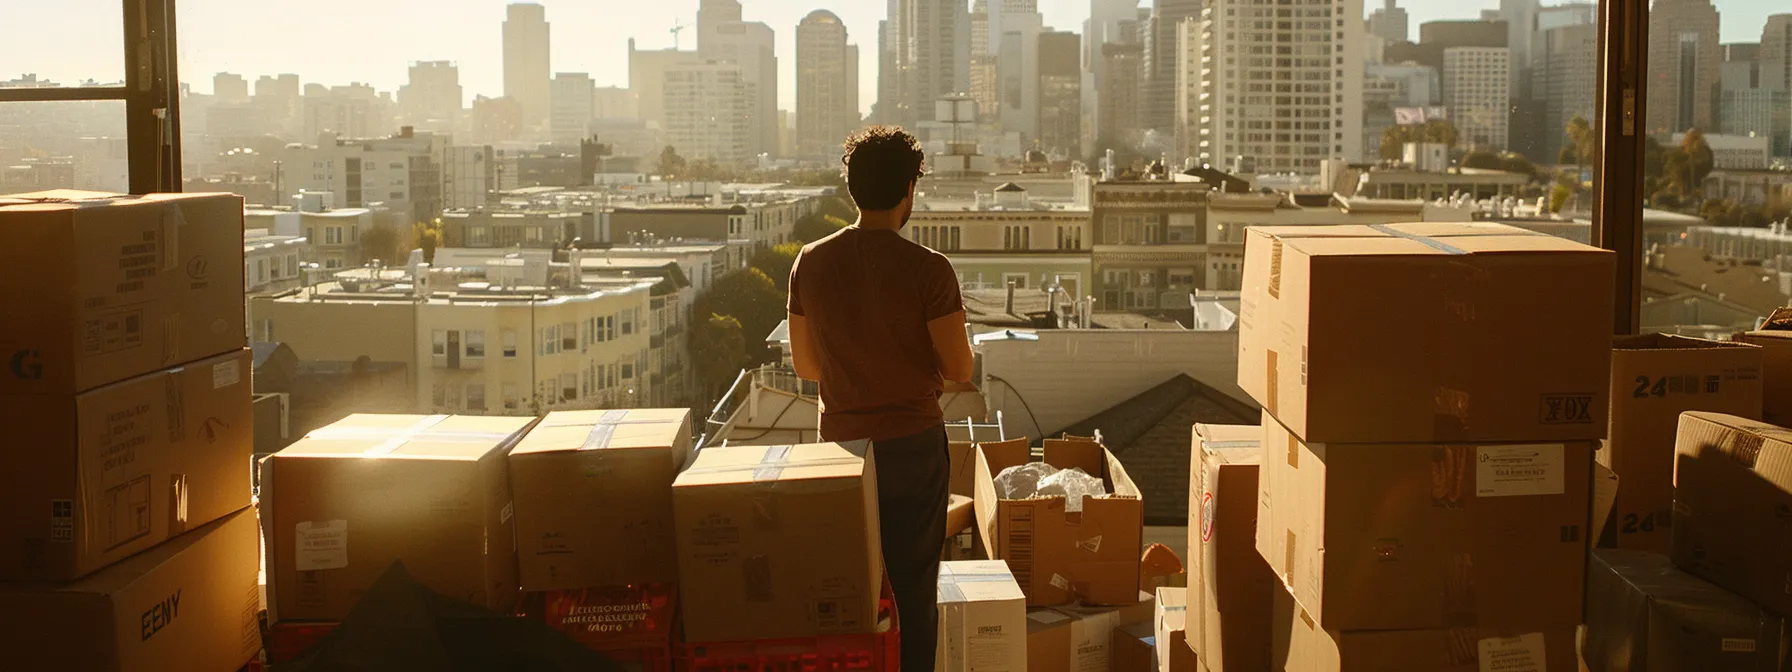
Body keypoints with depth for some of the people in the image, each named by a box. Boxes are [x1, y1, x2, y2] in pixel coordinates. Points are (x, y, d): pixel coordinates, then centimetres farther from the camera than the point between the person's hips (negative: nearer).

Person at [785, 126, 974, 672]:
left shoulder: (811, 263, -4)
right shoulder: (928, 269, -16)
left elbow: (804, 364, 4)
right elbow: (958, 370, -12)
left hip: (841, 442, 3)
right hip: (913, 443, -3)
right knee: (913, 588, 9)